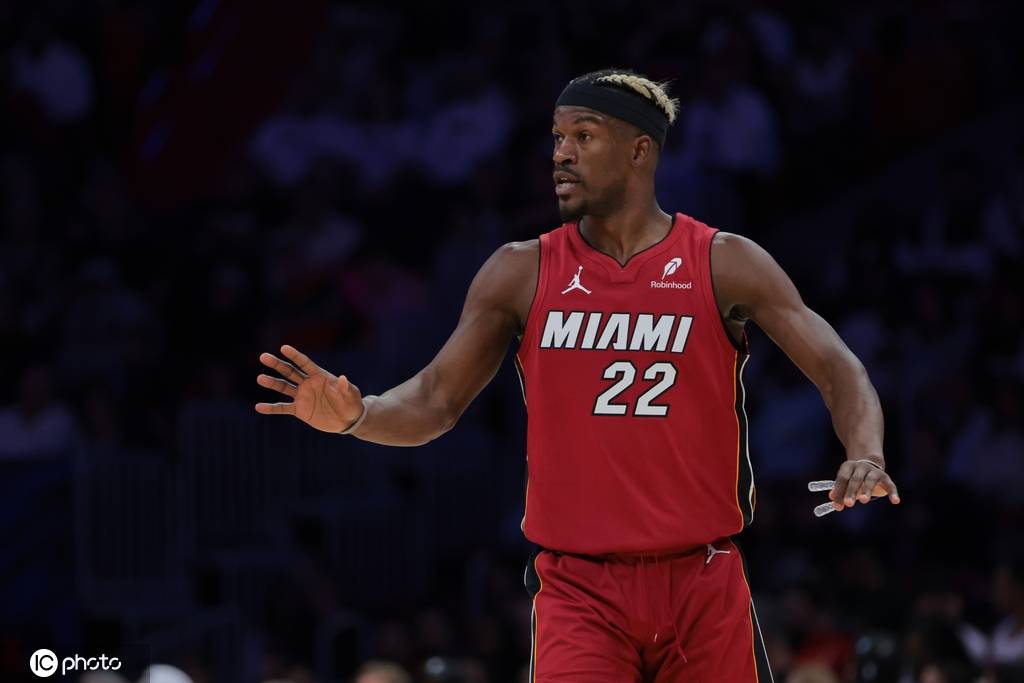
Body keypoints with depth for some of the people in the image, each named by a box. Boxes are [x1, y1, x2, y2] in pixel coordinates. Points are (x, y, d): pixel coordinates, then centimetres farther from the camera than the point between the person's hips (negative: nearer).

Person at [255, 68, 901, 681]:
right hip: (580, 590, 0)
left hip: (703, 585, 0)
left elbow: (838, 368, -5)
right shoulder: (523, 273, 4)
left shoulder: (725, 264, -1)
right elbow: (435, 401, 5)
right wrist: (356, 415, -17)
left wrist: (866, 455, -26)